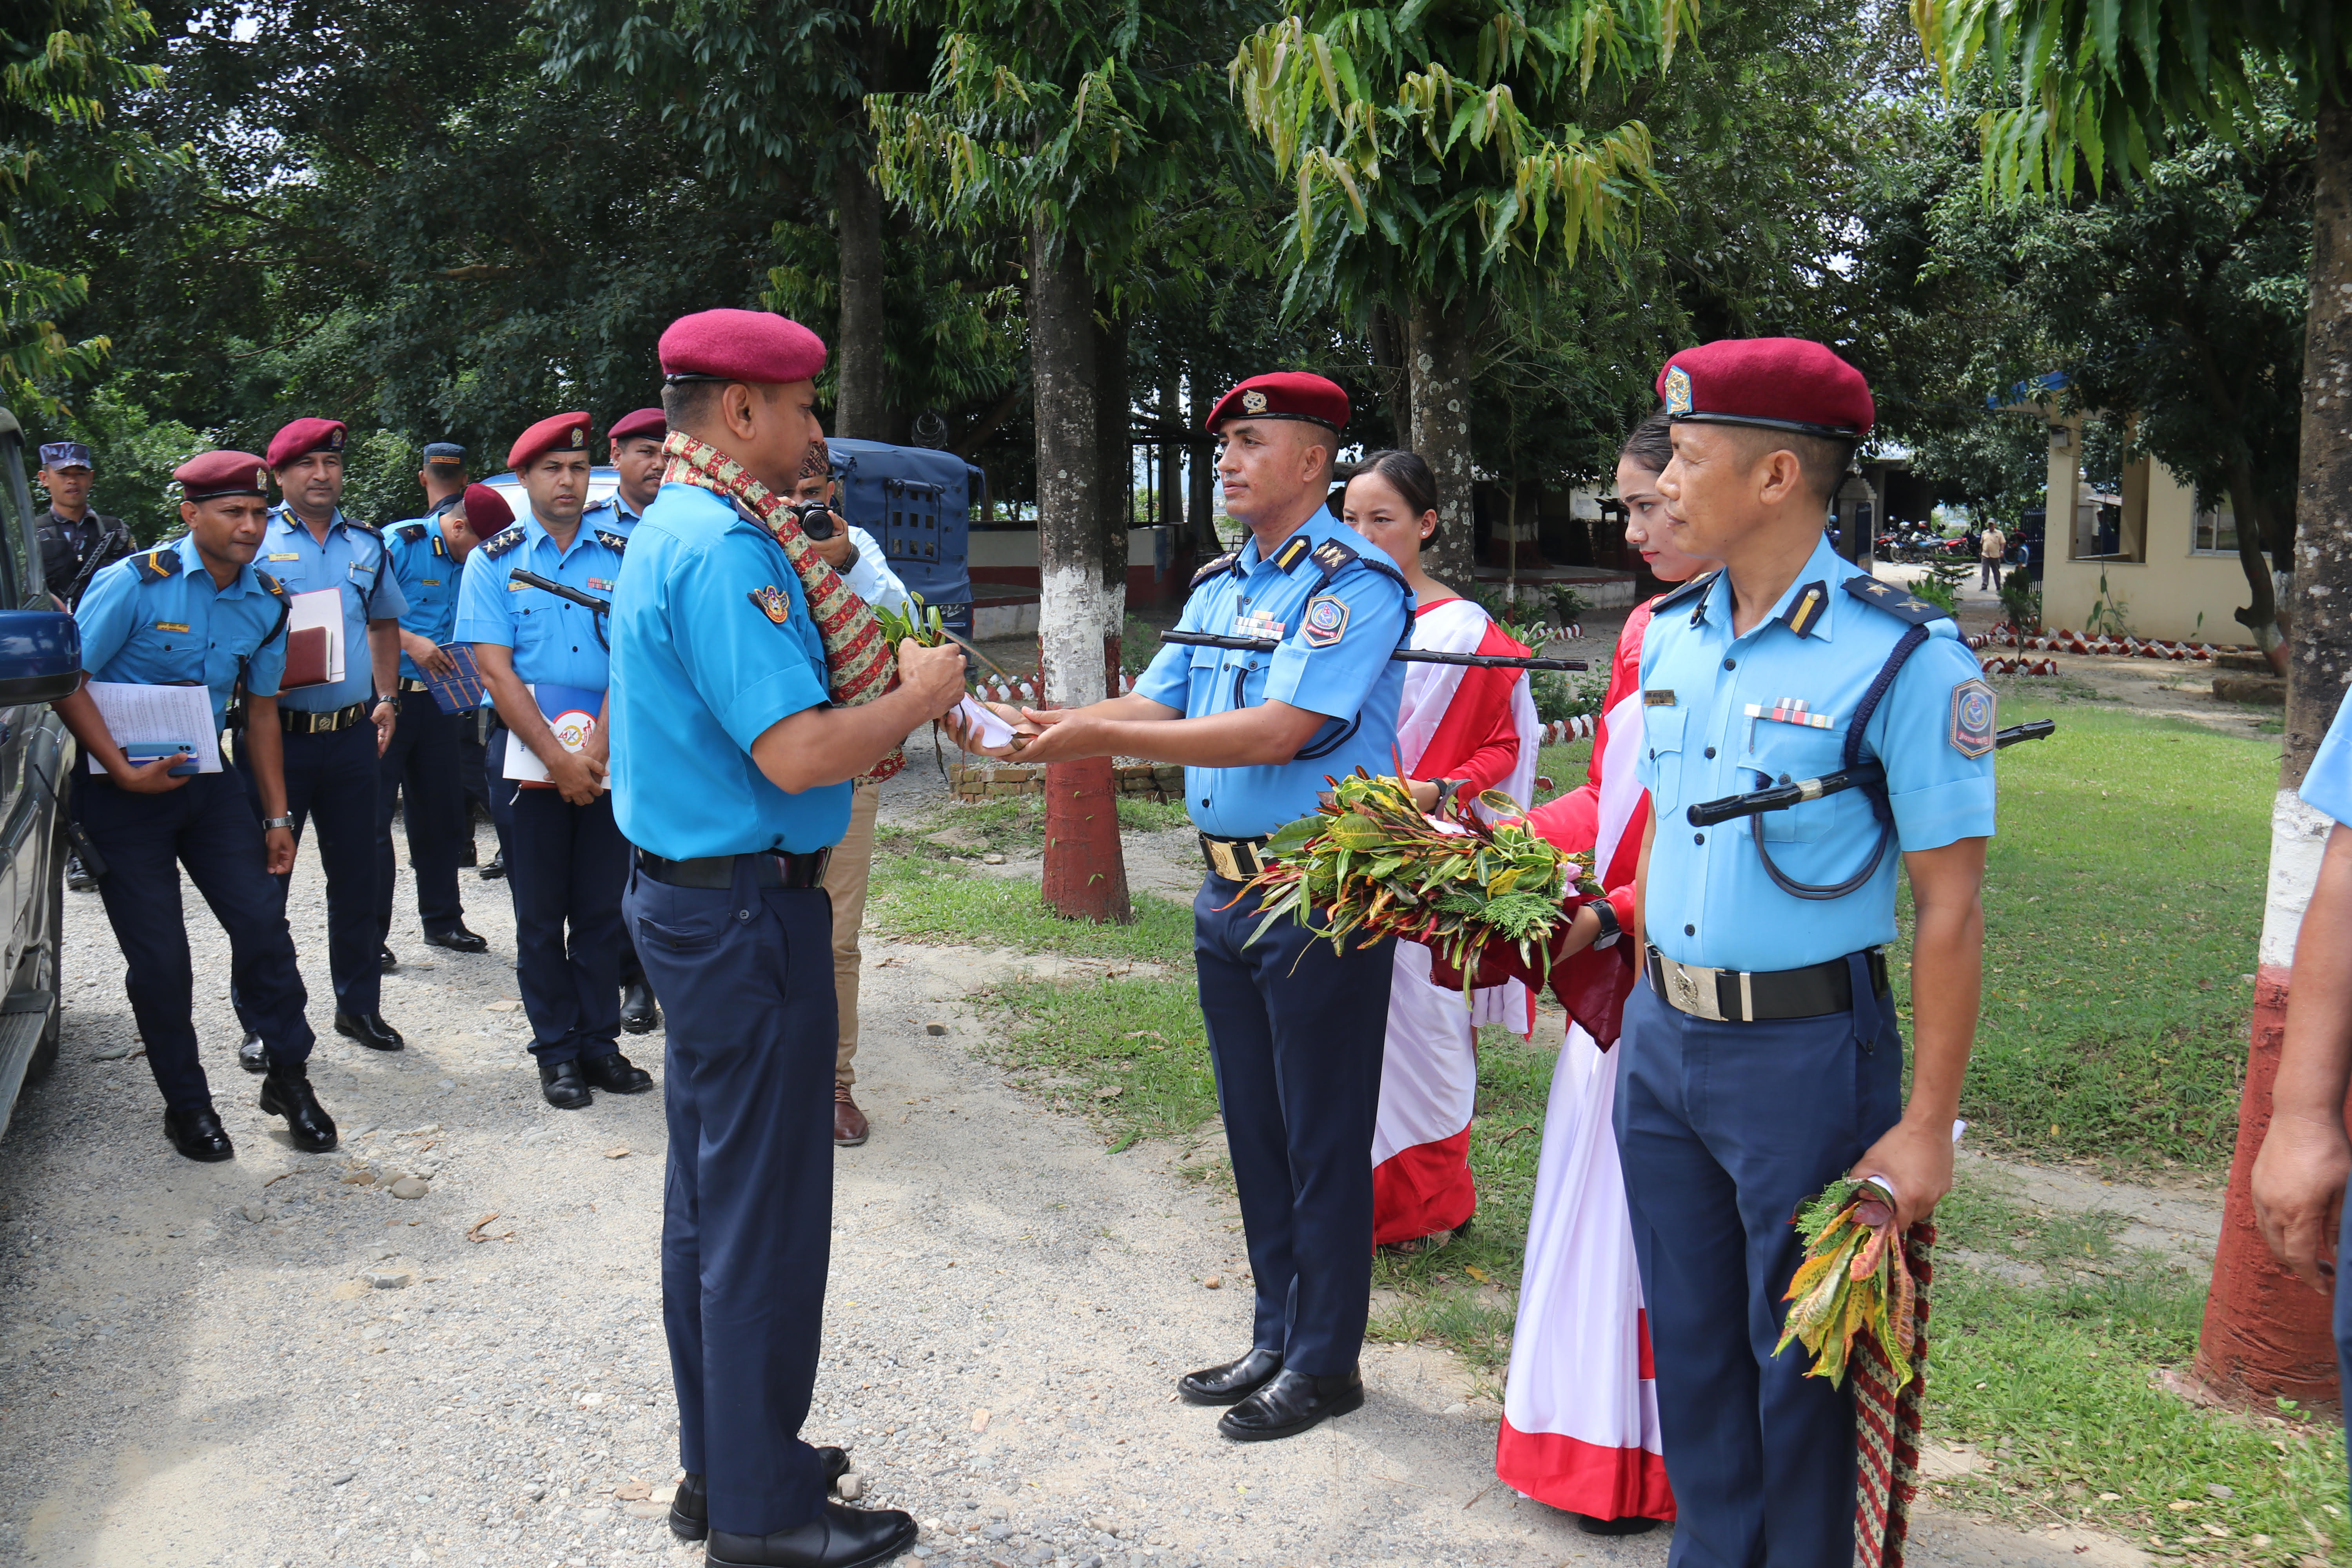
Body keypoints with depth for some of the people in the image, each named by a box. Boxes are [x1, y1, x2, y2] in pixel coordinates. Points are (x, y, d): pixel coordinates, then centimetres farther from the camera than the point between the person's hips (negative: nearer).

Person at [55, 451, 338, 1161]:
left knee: (263, 923, -2)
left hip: (207, 783, 4)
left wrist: (276, 816, 8)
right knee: (160, 959, 0)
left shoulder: (267, 602, 3)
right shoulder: (135, 583, -13)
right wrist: (126, 772, -18)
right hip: (123, 792, -4)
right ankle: (185, 1104, 16)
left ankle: (288, 1077, 15)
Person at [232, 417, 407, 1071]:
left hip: (352, 734, 4)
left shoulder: (366, 544, 12)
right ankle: (261, 1023, 11)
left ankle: (359, 1005, 23)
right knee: (264, 879, 1)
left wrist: (387, 699, 15)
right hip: (276, 732, -3)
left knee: (356, 876, 10)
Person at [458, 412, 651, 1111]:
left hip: (608, 757, 1)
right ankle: (557, 1051, 14)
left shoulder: (620, 556, 6)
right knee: (541, 914, 5)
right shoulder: (494, 560, 3)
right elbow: (495, 668, -5)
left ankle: (599, 1041, 16)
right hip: (527, 754, -1)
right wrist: (557, 757, -12)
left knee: (602, 908, 6)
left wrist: (596, 751, -12)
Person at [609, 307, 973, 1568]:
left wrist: (890, 693, 8)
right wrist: (921, 696, -10)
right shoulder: (726, 549, -19)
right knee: (765, 1213, 0)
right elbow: (797, 754, -26)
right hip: (747, 908, -11)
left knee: (713, 1196, 18)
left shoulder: (678, 529, 14)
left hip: (692, 893, 11)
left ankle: (719, 1464, 32)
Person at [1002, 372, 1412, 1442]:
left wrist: (1100, 739, -22)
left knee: (1323, 1137, 3)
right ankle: (1276, 1339, 31)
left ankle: (1325, 1363, 19)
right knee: (1252, 1126, 16)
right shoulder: (1219, 583, 13)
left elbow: (1278, 732, -23)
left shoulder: (1354, 581, -14)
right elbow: (1159, 705, 10)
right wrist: (1047, 725, -9)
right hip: (1227, 890, 8)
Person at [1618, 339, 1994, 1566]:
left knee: (1800, 1353, 10)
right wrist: (1646, 1001, 13)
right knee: (1690, 1335, 19)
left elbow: (1949, 907, -14)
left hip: (1805, 1051, -6)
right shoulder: (1670, 632, 5)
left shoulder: (1905, 658, -16)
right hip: (1660, 1035, 6)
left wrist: (1927, 1125, -14)